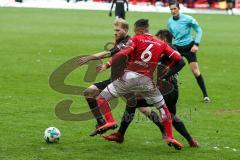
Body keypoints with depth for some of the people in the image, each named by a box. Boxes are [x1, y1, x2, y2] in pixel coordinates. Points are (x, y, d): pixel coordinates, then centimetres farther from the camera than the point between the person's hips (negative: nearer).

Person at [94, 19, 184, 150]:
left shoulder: (136, 39, 3)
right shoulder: (161, 44, 14)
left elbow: (122, 54, -13)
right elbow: (177, 58, 7)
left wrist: (108, 65, -6)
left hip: (129, 76, -3)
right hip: (147, 81, 3)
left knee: (102, 98, 7)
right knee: (163, 107, 19)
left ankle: (109, 121, -16)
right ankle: (169, 137, 11)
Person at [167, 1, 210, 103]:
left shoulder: (188, 19, -13)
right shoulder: (169, 22, 0)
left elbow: (199, 30, -5)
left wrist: (196, 44, -13)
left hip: (189, 47, -3)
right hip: (176, 48, 3)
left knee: (195, 71, -6)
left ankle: (205, 95, 4)